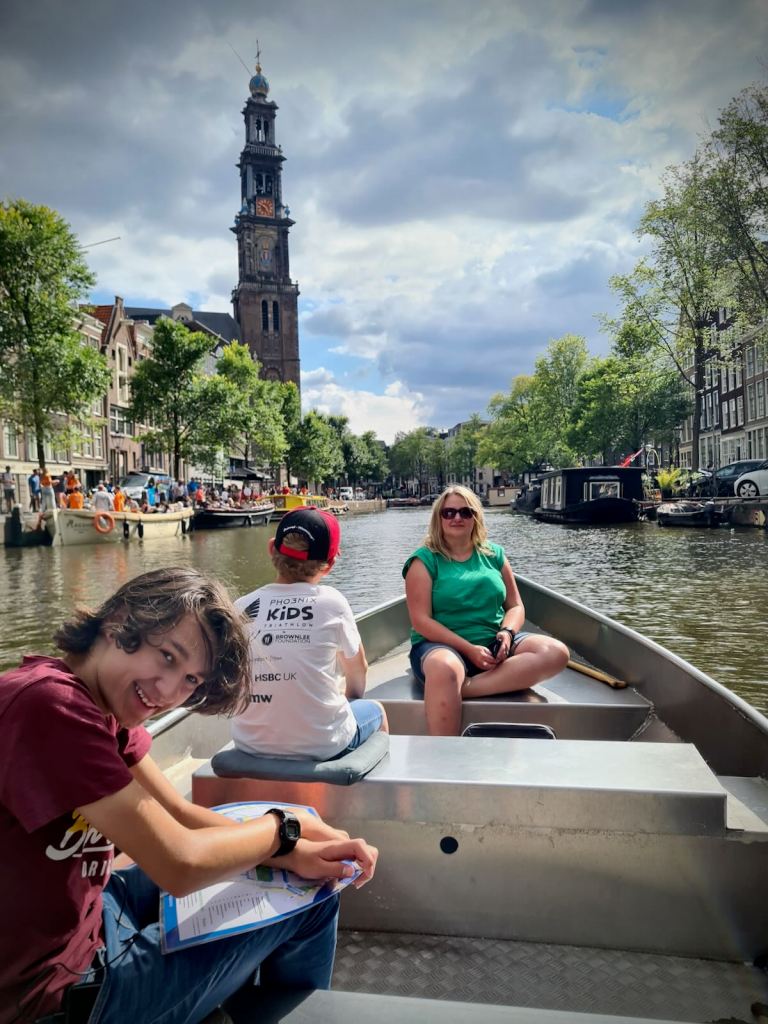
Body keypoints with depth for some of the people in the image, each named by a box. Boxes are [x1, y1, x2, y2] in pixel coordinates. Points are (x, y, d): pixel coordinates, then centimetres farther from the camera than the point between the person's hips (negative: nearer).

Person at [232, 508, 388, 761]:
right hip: (321, 745, -3)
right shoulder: (331, 602, -10)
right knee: (375, 710, 28)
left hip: (252, 745, 4)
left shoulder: (242, 607, -4)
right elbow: (358, 670, 6)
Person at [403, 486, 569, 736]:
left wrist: (507, 632, -11)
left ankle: (463, 689, -29)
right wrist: (469, 649, -18)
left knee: (556, 652, -22)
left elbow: (515, 606, 13)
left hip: (494, 643, 5)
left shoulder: (494, 554, 12)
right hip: (443, 645, -5)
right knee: (444, 669, -42)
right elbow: (421, 621, -9)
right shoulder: (425, 560, -1)